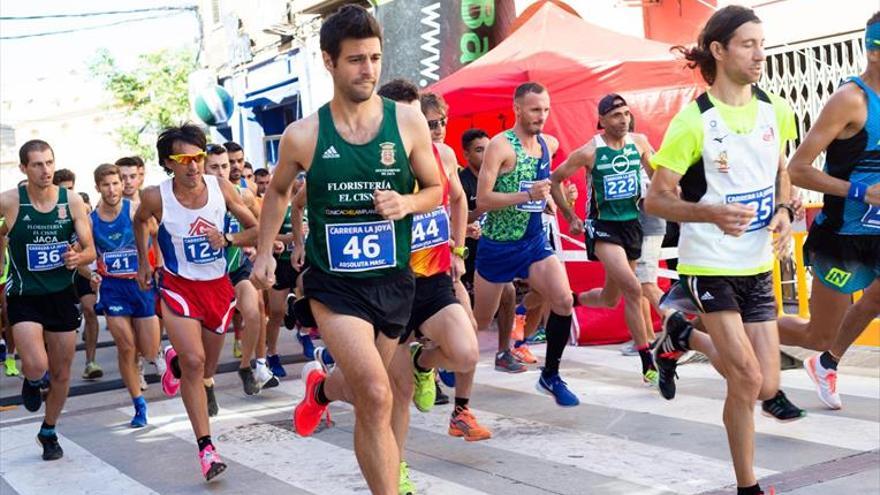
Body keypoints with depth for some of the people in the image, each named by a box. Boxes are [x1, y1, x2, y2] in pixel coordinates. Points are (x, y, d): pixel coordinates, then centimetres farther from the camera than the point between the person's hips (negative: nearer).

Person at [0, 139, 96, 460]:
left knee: (61, 374, 12)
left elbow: (90, 251, -4)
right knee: (36, 366, -21)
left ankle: (49, 432, 36)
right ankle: (31, 382, 18)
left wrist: (78, 257, -23)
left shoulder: (72, 201, -6)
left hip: (62, 295, 3)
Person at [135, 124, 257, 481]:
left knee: (207, 367, 16)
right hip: (178, 286, -3)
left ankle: (175, 360, 53)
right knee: (194, 361, -20)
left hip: (218, 285, 3)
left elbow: (256, 229, -2)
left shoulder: (221, 188, -12)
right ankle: (205, 447, -11)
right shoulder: (156, 197, -15)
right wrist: (143, 262, 10)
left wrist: (227, 240, -19)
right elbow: (140, 222, 10)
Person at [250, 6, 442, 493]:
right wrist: (264, 252, 8)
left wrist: (407, 203, -15)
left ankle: (321, 389, 57)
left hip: (394, 280, 3)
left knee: (367, 396, 22)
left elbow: (435, 189, 6)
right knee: (376, 396, -21)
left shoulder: (409, 122, -6)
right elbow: (278, 191, 13)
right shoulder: (303, 136, -8)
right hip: (335, 283, -3)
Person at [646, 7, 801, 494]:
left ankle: (683, 335, 31)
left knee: (765, 387, 5)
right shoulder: (693, 121, -15)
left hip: (759, 265, 6)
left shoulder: (774, 110, 1)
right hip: (711, 265, -5)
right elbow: (656, 199, -12)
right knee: (746, 379, -11)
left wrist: (783, 210, -3)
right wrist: (714, 213, -29)